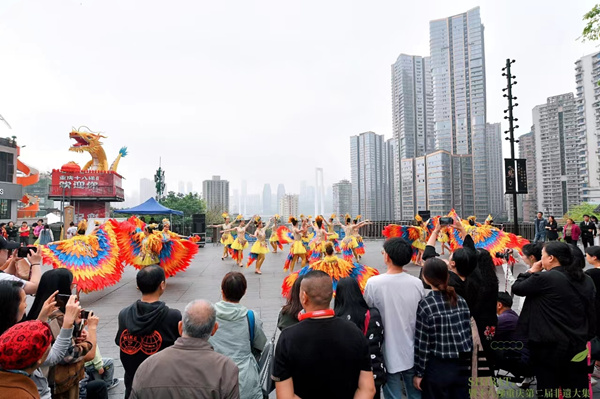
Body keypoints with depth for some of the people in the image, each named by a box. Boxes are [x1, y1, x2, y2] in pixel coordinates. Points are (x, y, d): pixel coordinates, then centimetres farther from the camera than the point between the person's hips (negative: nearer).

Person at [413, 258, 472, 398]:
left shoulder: (425, 305, -16)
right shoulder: (461, 301, -2)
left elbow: (422, 343, -13)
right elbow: (469, 334, 6)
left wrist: (419, 373, -3)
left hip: (438, 368, -4)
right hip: (462, 365, 5)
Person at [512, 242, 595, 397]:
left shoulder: (545, 278, -18)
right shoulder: (586, 280, 6)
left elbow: (517, 288, -7)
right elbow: (591, 313, 11)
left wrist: (532, 271, 5)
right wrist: (586, 337, 19)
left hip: (550, 345, -7)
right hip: (578, 344, 7)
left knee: (548, 389, 7)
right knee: (578, 388, 18)